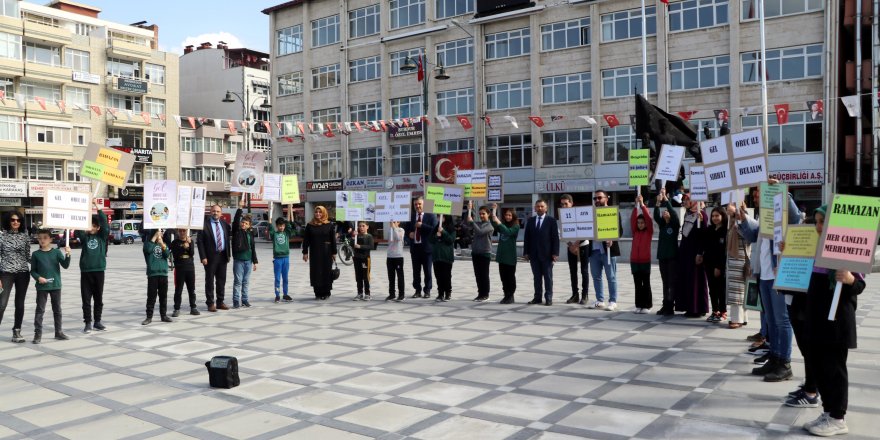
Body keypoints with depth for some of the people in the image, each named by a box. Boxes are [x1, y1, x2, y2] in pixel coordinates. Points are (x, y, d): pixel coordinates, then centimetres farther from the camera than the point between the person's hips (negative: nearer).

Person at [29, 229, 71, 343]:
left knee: (57, 309, 10)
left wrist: (67, 254, -23)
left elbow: (65, 265, -8)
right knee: (40, 310, 2)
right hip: (42, 286, -1)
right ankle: (38, 333, 7)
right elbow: (33, 271, 3)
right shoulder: (36, 254, 0)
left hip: (56, 285, 1)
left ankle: (59, 332, 20)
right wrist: (38, 277, -16)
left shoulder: (57, 252, 0)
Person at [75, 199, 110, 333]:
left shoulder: (102, 236, 4)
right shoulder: (84, 236, 7)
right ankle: (88, 323, 8)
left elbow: (105, 223, -9)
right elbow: (77, 230, -11)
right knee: (86, 299, 2)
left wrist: (98, 208, -16)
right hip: (86, 271, 0)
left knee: (99, 298, 8)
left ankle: (97, 321, 19)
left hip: (99, 270, 0)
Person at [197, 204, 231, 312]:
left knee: (221, 280, 11)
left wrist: (229, 254, 9)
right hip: (210, 256, -5)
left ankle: (220, 302, 21)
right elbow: (200, 241, -8)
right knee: (210, 280, 2)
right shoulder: (204, 223, -6)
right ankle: (210, 303, 10)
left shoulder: (224, 224, 9)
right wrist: (203, 257, -14)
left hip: (223, 255, 5)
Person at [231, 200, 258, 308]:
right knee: (238, 281, -3)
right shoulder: (236, 231, 1)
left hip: (248, 260, 4)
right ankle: (236, 301, 1)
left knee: (246, 281, 9)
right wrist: (239, 208, -24)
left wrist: (255, 261, 12)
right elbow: (236, 220, -16)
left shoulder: (250, 233, 11)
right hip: (238, 260, -4)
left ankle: (245, 300, 16)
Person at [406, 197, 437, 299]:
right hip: (415, 247, 3)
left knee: (427, 271, 3)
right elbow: (407, 229, 19)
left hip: (426, 247, -3)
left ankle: (427, 291, 11)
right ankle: (418, 290, 16)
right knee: (416, 271, 8)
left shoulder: (431, 216, 0)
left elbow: (434, 229, -11)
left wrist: (422, 225, -17)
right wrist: (409, 233, -3)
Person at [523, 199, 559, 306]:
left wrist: (555, 253, -11)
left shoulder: (551, 220, 1)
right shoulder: (530, 221, 11)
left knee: (548, 277, 2)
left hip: (546, 254, -3)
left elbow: (555, 237, -4)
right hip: (534, 254, 3)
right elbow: (526, 237, 10)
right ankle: (537, 297, 12)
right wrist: (526, 252, 2)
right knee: (537, 277, 7)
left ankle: (548, 298, 6)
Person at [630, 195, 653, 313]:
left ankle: (646, 305, 8)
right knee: (637, 284, 8)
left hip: (645, 261, -3)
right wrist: (636, 205, -11)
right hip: (634, 261, 3)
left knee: (646, 284, 3)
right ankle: (639, 305, 13)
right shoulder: (635, 232, 7)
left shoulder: (649, 232, 0)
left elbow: (648, 219, -12)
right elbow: (632, 219, -4)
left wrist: (642, 205, -15)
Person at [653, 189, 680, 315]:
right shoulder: (661, 224, 10)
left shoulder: (675, 224, -1)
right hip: (662, 256, 5)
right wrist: (658, 202, -21)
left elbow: (674, 213, -18)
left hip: (672, 256, -5)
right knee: (665, 282, 9)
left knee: (672, 282, -3)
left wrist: (666, 199, -21)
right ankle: (665, 305, 13)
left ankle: (670, 306, -2)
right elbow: (656, 216, -7)